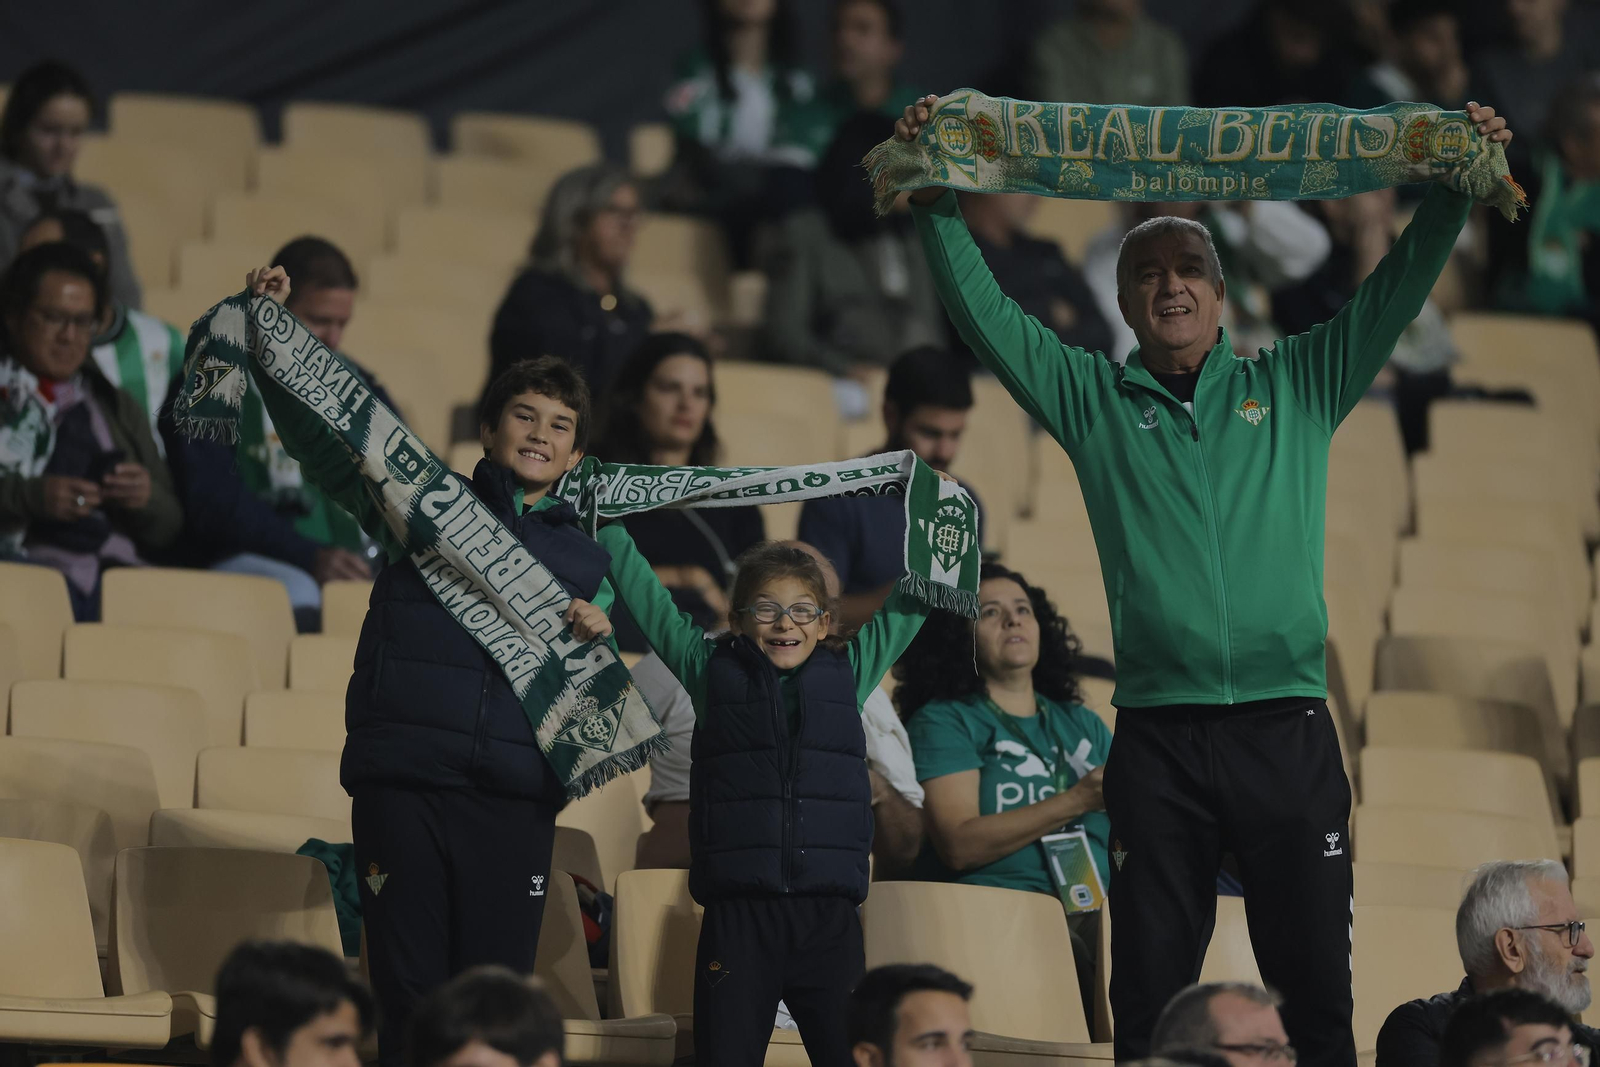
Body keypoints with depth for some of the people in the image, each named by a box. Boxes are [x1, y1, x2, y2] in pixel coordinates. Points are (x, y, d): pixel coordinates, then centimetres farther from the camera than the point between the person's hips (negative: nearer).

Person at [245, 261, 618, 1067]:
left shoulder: (587, 559, 17)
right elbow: (321, 441, 6)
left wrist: (598, 641, -3)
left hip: (515, 798, 2)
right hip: (404, 781, -2)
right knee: (409, 998, -4)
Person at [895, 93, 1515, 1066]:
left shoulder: (1295, 387, 14)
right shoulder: (1095, 401, 13)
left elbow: (1397, 291, 11)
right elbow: (985, 313, 7)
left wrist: (1454, 192, 0)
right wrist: (937, 206, -3)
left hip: (1289, 731, 0)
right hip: (1159, 740, 0)